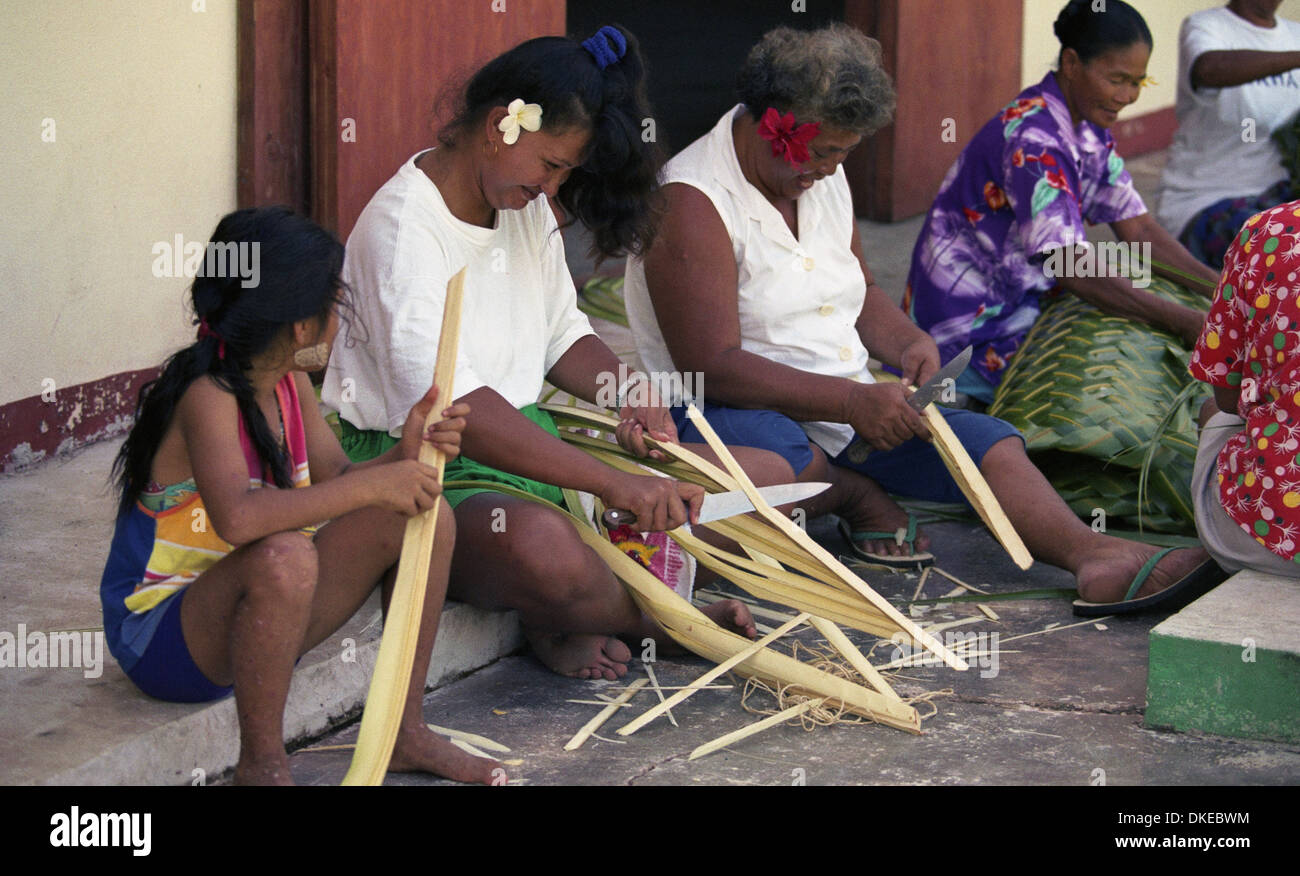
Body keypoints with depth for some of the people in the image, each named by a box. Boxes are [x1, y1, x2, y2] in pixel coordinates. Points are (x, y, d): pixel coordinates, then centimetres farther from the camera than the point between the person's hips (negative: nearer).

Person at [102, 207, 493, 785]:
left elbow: (334, 482, 4)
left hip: (247, 615, 9)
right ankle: (261, 761, -20)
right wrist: (374, 485, -37)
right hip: (160, 637, -9)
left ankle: (404, 731, 6)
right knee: (285, 556, -39)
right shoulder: (207, 395, -26)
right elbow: (237, 517, -42)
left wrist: (404, 456, -16)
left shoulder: (289, 383, 1)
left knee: (423, 515, -2)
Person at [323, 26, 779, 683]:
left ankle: (569, 622, -10)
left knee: (769, 478, 1)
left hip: (531, 440, 9)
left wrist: (626, 394, -4)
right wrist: (612, 482, -38)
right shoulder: (402, 228, -20)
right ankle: (652, 618, -9)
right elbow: (451, 406, -32)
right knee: (539, 545, -44)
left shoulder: (528, 210, 9)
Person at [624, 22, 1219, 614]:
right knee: (781, 462, -42)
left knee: (987, 442, -15)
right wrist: (852, 401, -29)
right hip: (741, 412, -7)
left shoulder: (821, 178, 11)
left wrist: (908, 344, 0)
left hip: (848, 410, 7)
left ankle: (1094, 555, -38)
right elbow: (713, 366, -24)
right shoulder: (691, 204, -16)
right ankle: (858, 497, -9)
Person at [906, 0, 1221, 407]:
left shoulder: (1087, 129, 5)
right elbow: (1074, 268, -31)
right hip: (973, 324, -10)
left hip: (1019, 303, 10)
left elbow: (1138, 229, 5)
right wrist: (1182, 321, -32)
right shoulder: (1032, 138, -25)